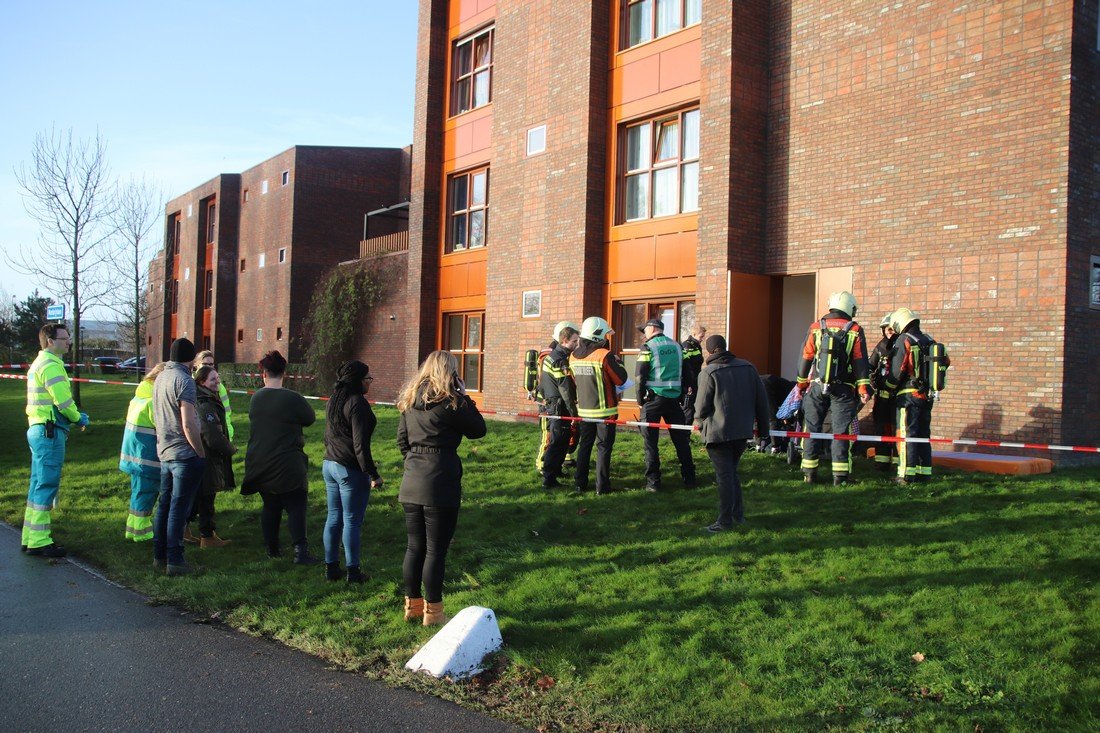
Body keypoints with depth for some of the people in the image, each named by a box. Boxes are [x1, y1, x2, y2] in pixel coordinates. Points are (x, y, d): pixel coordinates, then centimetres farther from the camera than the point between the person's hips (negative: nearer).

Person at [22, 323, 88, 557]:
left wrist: (74, 417, 11)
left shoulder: (39, 363, 19)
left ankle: (31, 538, 21)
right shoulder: (51, 365, -15)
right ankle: (39, 542, -2)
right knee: (46, 486, -6)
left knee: (38, 485, 15)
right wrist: (79, 419, -2)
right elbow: (63, 401, -19)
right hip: (50, 432, -11)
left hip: (38, 430, 11)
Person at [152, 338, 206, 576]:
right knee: (179, 507, -3)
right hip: (185, 454, -8)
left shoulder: (160, 378, 11)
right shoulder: (183, 381, -16)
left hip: (165, 452, 8)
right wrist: (201, 453, -12)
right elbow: (188, 425, -20)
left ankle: (160, 556, 22)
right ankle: (174, 561, 1)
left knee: (165, 504, 14)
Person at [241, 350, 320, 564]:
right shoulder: (293, 399, -15)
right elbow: (310, 419, -1)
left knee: (270, 506, 16)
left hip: (260, 464, 5)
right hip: (287, 465, -5)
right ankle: (300, 551, -11)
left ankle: (272, 549, 22)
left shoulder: (256, 398, 2)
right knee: (295, 507, -2)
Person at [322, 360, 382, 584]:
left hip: (330, 465, 8)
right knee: (352, 521, 0)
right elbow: (360, 444, -20)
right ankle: (353, 571, 7)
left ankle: (331, 567, 20)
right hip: (351, 470, -8)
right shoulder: (357, 403, -18)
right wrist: (373, 474, -16)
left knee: (334, 517, 14)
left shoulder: (333, 401, 10)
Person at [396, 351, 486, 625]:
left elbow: (401, 439, 13)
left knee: (415, 546, 16)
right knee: (436, 550, 3)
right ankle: (432, 611, 12)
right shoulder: (450, 400, -12)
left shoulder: (409, 400, 8)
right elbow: (478, 430, -3)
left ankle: (412, 604, 26)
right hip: (440, 484, -6)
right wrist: (464, 397, 1)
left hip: (411, 482, 6)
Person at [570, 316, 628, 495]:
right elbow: (621, 379, -11)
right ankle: (602, 485, 3)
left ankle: (580, 483, 17)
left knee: (584, 445, 15)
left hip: (584, 408, 6)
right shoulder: (604, 355, -17)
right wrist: (618, 362, 4)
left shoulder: (573, 356, 3)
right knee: (604, 447, 2)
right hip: (604, 409, -5)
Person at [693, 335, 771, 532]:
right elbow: (761, 399, 8)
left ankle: (725, 521, 4)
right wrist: (762, 427, 16)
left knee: (724, 475, -1)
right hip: (743, 432, 6)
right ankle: (738, 514, 24)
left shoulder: (708, 373, -10)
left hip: (718, 433, -6)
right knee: (731, 472, 20)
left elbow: (702, 406, -7)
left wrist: (700, 423, 14)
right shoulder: (748, 368, 6)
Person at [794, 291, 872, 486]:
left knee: (812, 428, 9)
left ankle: (809, 472, 12)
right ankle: (840, 475, 0)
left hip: (817, 387, 2)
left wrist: (801, 384, 15)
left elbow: (806, 358, 6)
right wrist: (864, 388, -3)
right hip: (843, 389, -2)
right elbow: (860, 361, -4)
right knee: (841, 431, 1)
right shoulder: (855, 330, -1)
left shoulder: (816, 327, 3)